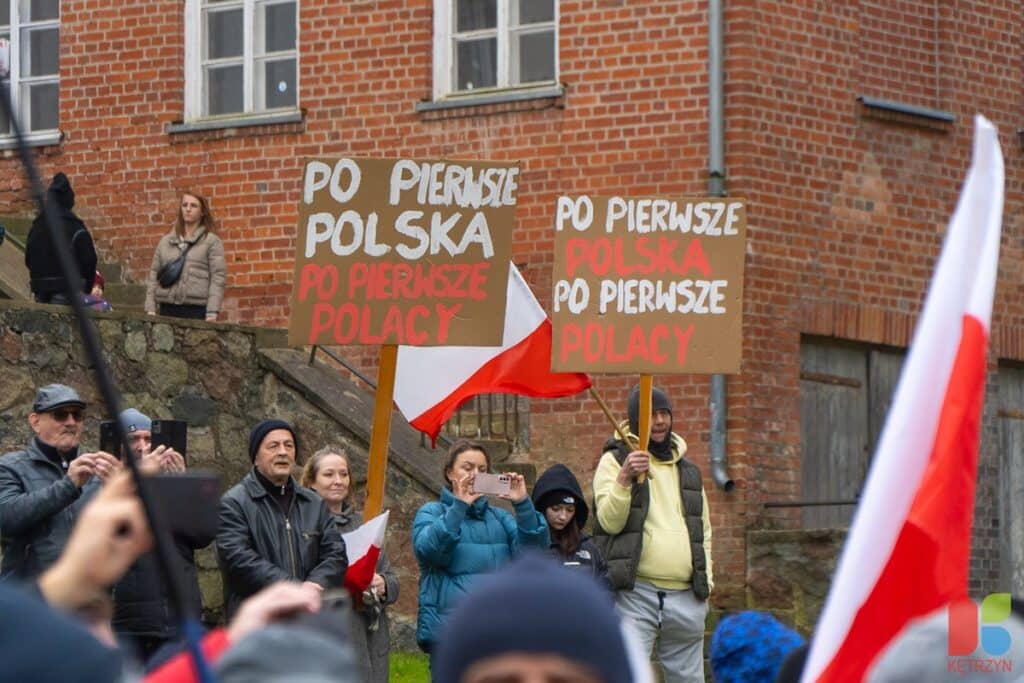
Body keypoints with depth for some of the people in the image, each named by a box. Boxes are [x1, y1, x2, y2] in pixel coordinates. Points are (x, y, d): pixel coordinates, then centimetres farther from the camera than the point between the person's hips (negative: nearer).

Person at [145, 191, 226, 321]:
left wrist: (212, 313, -12)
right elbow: (154, 275, 16)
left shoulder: (212, 241, 7)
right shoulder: (166, 241, 18)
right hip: (168, 308, 3)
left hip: (197, 310, -3)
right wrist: (150, 309, 6)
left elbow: (218, 277, -1)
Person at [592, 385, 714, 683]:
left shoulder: (688, 471, 20)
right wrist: (624, 478, -24)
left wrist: (706, 581, 13)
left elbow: (703, 531, 24)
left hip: (686, 596, 5)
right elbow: (610, 521, -10)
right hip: (635, 594, -5)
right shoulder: (615, 461, 3)